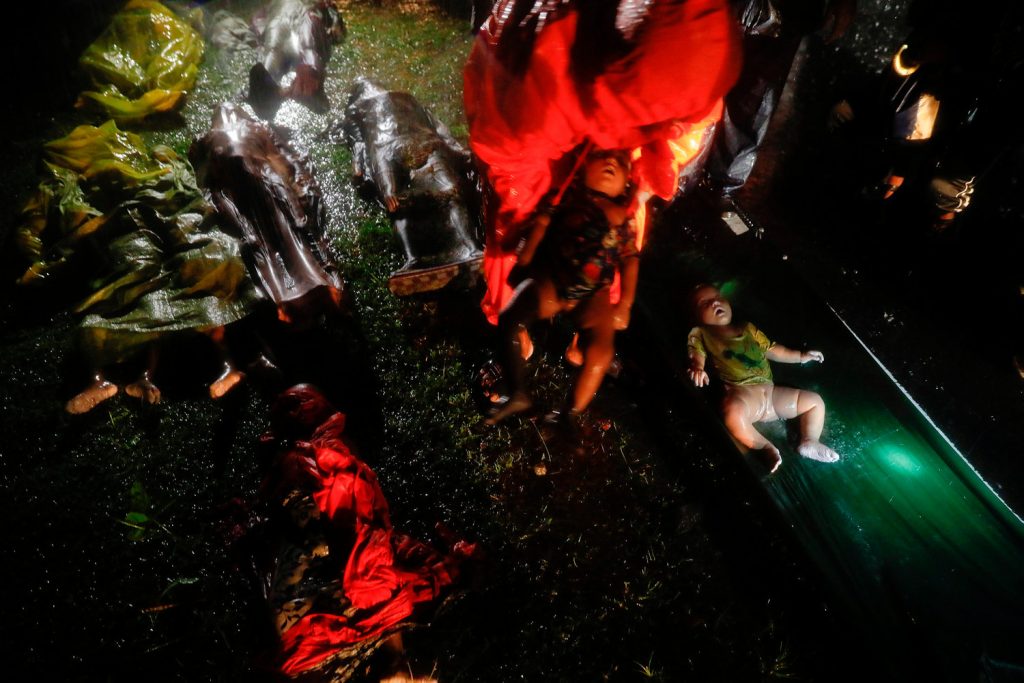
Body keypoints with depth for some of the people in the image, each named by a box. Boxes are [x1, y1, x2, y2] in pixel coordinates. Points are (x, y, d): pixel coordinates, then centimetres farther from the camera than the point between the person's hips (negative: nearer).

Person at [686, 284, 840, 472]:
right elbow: (697, 354, -8)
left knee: (815, 401, 6)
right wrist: (697, 369, -30)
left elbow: (771, 350, 32)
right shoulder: (700, 334, 8)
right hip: (741, 393, -6)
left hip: (770, 391, 6)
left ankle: (809, 443, 6)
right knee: (733, 413, -40)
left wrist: (801, 356, 30)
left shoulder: (748, 329, 25)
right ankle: (767, 448, -20)